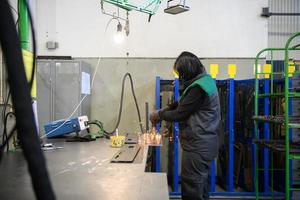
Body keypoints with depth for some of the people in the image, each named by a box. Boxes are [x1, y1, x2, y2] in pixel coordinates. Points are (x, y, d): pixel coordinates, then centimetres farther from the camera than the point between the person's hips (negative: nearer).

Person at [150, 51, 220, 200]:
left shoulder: (198, 88, -22)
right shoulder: (205, 80, 11)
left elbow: (180, 114, -17)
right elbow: (185, 103, 20)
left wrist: (159, 115, -2)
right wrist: (166, 109, 9)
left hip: (197, 146, -10)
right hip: (202, 143, 10)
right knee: (200, 185, 21)